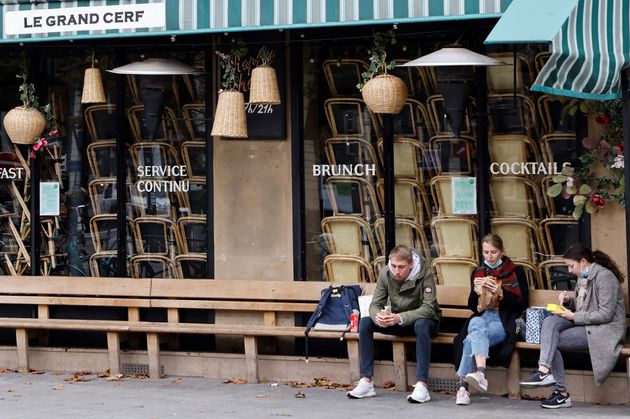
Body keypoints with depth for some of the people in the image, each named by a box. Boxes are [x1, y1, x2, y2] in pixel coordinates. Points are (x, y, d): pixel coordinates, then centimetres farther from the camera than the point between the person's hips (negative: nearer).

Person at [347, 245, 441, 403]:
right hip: (397, 322, 5)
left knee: (421, 325, -39)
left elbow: (429, 308, -30)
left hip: (421, 320, -5)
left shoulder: (424, 273, -23)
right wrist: (377, 316, -36)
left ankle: (422, 385, -43)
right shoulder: (385, 273, -11)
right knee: (365, 322, -17)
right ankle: (366, 382, -18)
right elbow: (375, 304, -10)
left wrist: (400, 318, -45)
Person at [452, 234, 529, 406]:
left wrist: (501, 293, -13)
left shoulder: (516, 272, 8)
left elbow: (523, 305, 2)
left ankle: (463, 385, -42)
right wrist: (476, 291, -2)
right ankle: (480, 373, -55)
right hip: (481, 316, 3)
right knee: (478, 328, -37)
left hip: (505, 320, -3)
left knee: (473, 338, -34)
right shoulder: (478, 273, 20)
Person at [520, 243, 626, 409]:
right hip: (584, 325, 9)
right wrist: (568, 301, 6)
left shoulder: (604, 276, -12)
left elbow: (605, 314, -18)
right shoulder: (583, 277, 16)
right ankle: (544, 371, -25)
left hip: (604, 331, -9)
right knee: (550, 322, -16)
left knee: (552, 340, -18)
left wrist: (573, 317, -14)